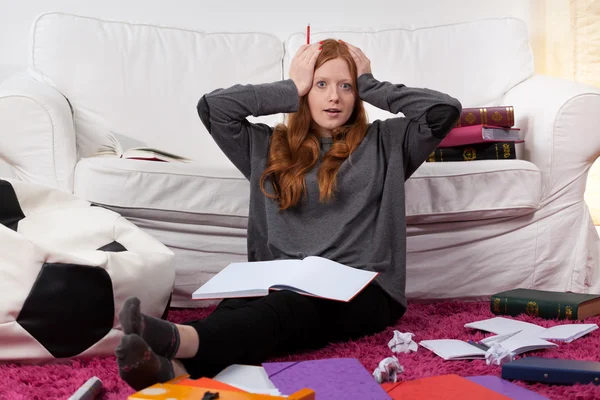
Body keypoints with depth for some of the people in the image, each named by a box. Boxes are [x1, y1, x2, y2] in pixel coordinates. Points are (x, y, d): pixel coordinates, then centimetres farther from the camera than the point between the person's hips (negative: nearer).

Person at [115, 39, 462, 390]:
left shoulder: (384, 142, 14)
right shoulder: (269, 146, 18)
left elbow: (447, 109, 1)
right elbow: (212, 107, 6)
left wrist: (370, 85, 9)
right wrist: (291, 90, 9)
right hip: (286, 282, 3)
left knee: (292, 306, -37)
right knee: (240, 305, -34)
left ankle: (178, 342, -65)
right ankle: (174, 367, -65)